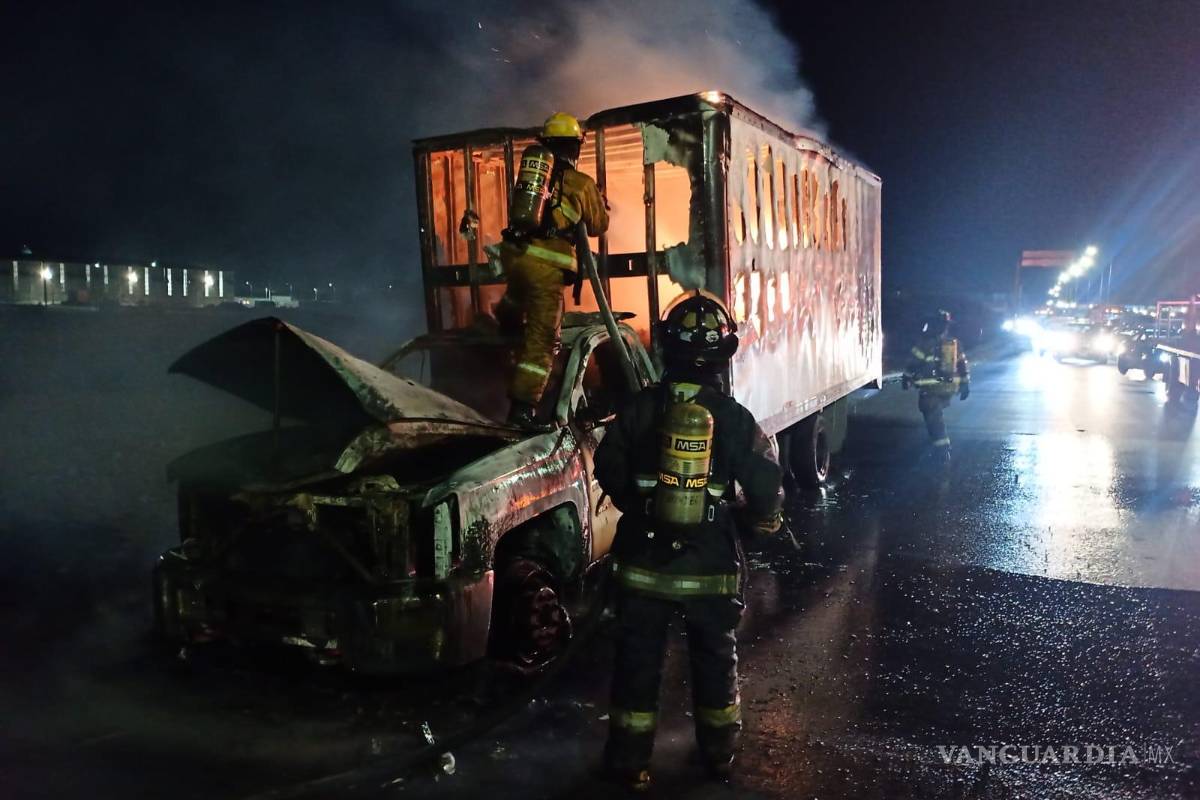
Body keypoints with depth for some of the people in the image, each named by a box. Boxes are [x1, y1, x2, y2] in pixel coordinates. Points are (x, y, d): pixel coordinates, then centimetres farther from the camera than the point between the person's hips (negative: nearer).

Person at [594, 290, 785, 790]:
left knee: (638, 661, 14)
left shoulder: (637, 409, -8)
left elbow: (608, 473, 1)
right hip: (711, 568, 0)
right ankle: (719, 754, 35)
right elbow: (767, 486, -9)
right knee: (715, 658, 20)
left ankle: (631, 762, 23)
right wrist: (753, 522, 13)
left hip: (642, 564, 0)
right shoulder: (733, 416, -10)